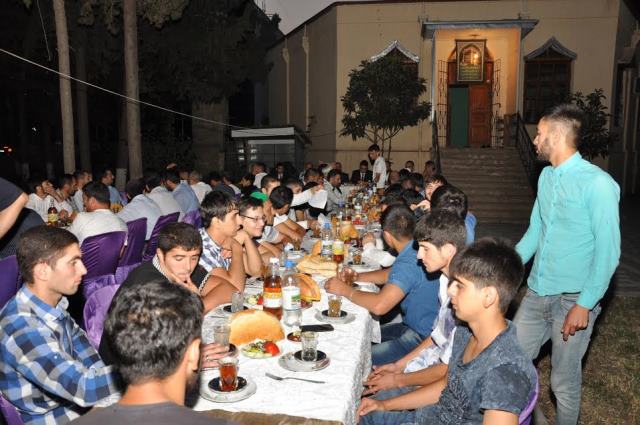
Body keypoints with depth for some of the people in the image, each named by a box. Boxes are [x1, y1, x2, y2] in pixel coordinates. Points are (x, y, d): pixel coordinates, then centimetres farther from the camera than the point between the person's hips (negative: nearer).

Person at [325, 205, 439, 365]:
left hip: (422, 337, -10)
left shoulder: (408, 262, -28)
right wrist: (357, 277, 7)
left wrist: (344, 290, -22)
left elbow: (379, 306, -38)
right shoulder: (417, 249, 3)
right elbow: (391, 274, 20)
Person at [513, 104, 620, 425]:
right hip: (536, 294, 7)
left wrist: (585, 305, -17)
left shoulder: (598, 183, -15)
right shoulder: (547, 176, 7)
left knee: (564, 382, 9)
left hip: (572, 300, -6)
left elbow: (608, 251, -16)